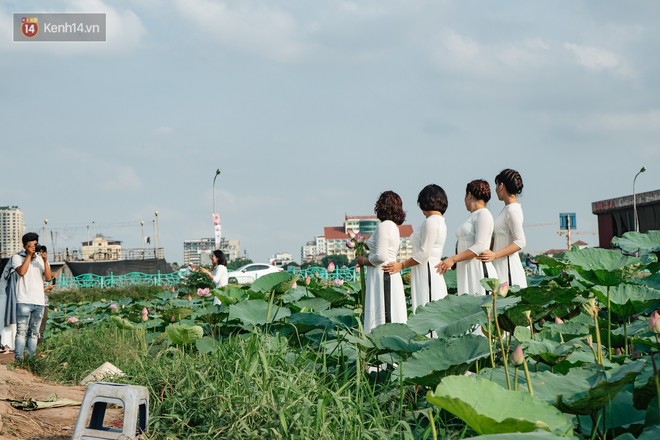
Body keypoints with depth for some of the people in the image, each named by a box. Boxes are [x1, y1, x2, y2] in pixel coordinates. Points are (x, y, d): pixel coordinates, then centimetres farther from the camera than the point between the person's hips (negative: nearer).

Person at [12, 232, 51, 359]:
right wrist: (29, 255, -9)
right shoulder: (17, 257, 4)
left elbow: (48, 278, 5)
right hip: (24, 301, -4)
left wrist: (45, 261, -6)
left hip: (39, 301, 4)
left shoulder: (41, 258, 15)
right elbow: (22, 272, -14)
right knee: (22, 331, -10)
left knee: (34, 332, 5)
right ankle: (19, 358, -13)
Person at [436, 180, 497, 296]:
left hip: (478, 272, -9)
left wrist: (453, 259, -17)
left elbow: (479, 247, -15)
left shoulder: (483, 214, -6)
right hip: (466, 272, 9)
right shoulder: (472, 217, 20)